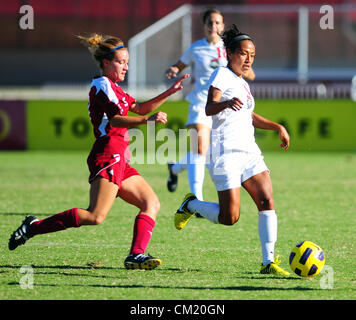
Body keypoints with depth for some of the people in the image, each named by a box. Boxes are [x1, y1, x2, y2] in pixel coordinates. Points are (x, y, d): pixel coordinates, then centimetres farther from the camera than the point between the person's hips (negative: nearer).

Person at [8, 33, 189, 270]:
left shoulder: (112, 87, 25)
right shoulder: (102, 85, -6)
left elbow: (140, 108, 33)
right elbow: (115, 119, -20)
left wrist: (169, 92, 25)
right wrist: (148, 120, -32)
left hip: (120, 161, 11)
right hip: (108, 155, -11)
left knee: (152, 203, 4)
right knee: (96, 216, -20)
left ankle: (136, 255, -9)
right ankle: (34, 227, -14)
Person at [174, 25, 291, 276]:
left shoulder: (242, 83, 20)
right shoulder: (222, 75, -5)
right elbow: (209, 108, -21)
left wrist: (277, 126, 25)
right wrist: (227, 103, -42)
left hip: (249, 151, 8)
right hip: (226, 152, -8)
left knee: (267, 202, -9)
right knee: (230, 217, -8)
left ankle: (268, 261, -9)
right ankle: (191, 205, 19)